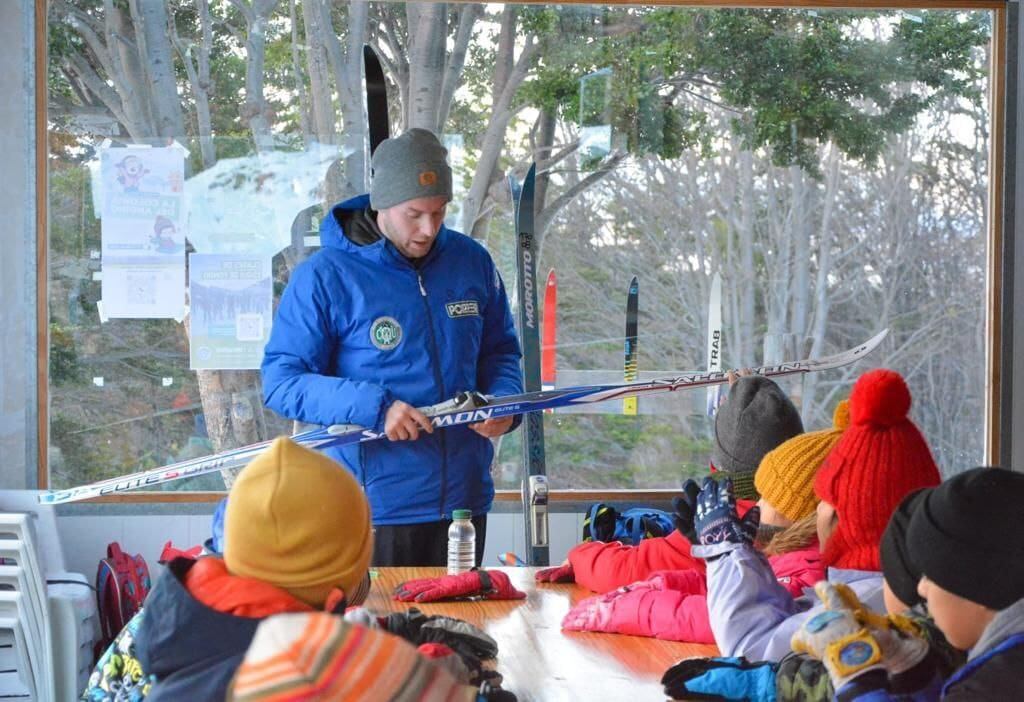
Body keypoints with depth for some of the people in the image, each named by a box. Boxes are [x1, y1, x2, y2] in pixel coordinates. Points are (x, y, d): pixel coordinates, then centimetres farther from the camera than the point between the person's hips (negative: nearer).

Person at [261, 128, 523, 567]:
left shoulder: (472, 262, 6)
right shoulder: (325, 276, -9)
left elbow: (500, 352, 18)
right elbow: (280, 382, -12)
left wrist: (503, 402, -4)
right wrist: (373, 408, -24)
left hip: (463, 499, 5)